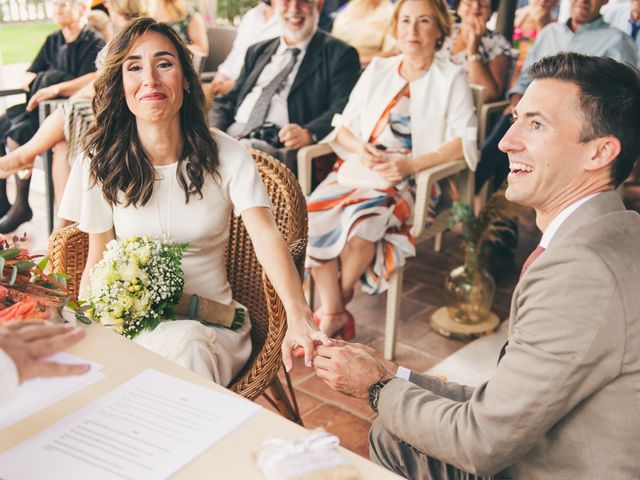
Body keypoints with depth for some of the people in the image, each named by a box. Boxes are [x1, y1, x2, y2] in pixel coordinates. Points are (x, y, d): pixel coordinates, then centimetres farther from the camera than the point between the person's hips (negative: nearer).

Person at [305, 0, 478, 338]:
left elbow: (466, 141, -6)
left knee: (361, 222, -33)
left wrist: (410, 164, -18)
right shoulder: (377, 70, 19)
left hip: (410, 180, -4)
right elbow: (344, 127, 16)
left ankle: (338, 307, -8)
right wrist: (360, 148, -8)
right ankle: (331, 315, -17)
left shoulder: (452, 78, 6)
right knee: (312, 215, -26)